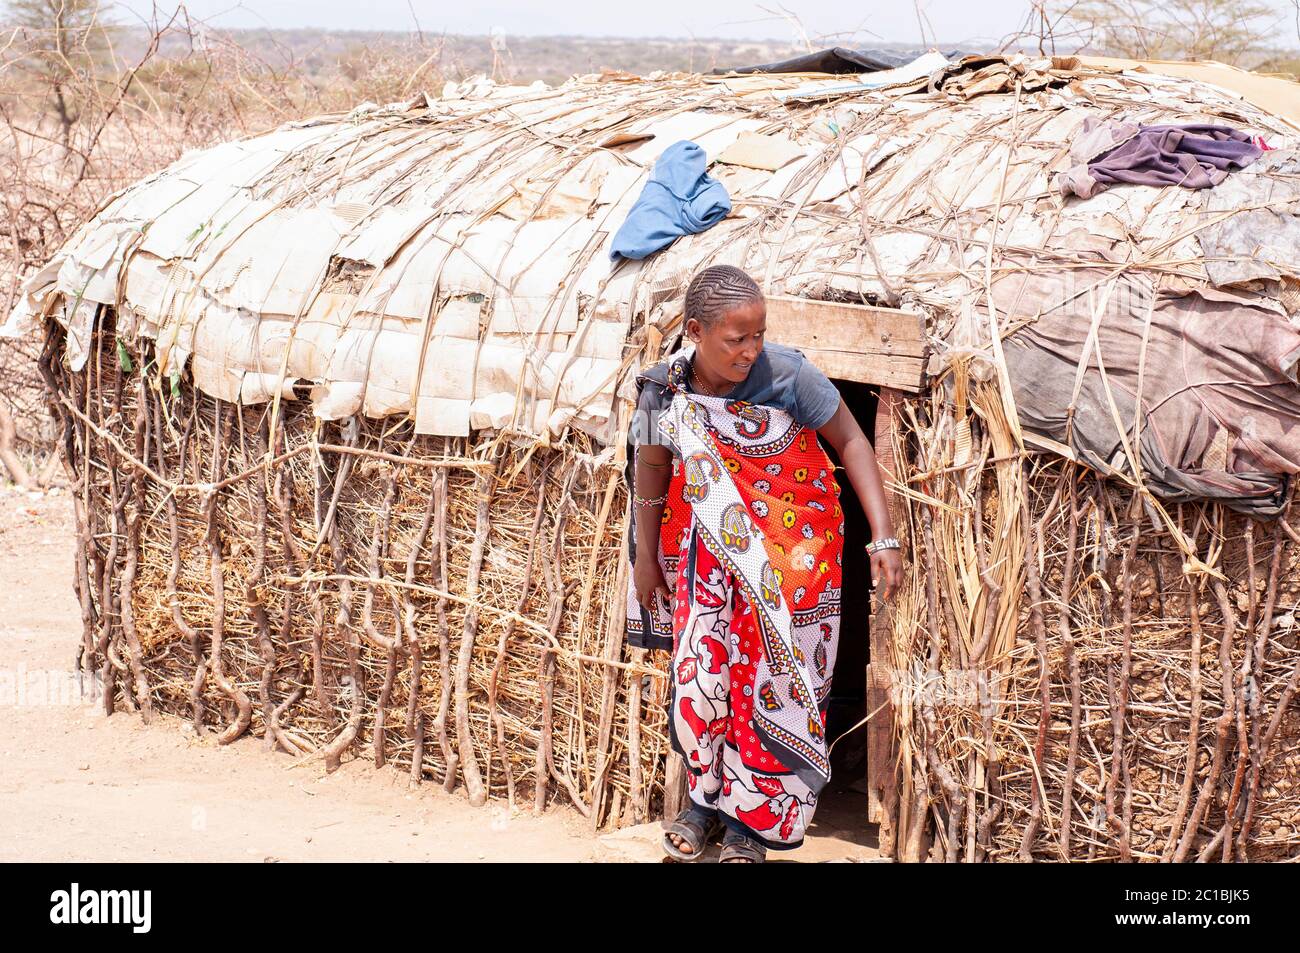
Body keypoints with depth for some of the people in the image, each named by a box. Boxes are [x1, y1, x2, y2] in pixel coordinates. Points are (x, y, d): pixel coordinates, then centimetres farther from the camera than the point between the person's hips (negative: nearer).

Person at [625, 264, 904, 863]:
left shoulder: (786, 374, -22)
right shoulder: (666, 389, -13)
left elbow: (851, 442, -13)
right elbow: (650, 482, 2)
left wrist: (883, 539, -17)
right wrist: (646, 561, 11)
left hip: (790, 547, -2)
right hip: (709, 546, 2)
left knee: (772, 675, 1)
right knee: (699, 665, 0)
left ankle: (754, 818, 16)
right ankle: (707, 796, 23)